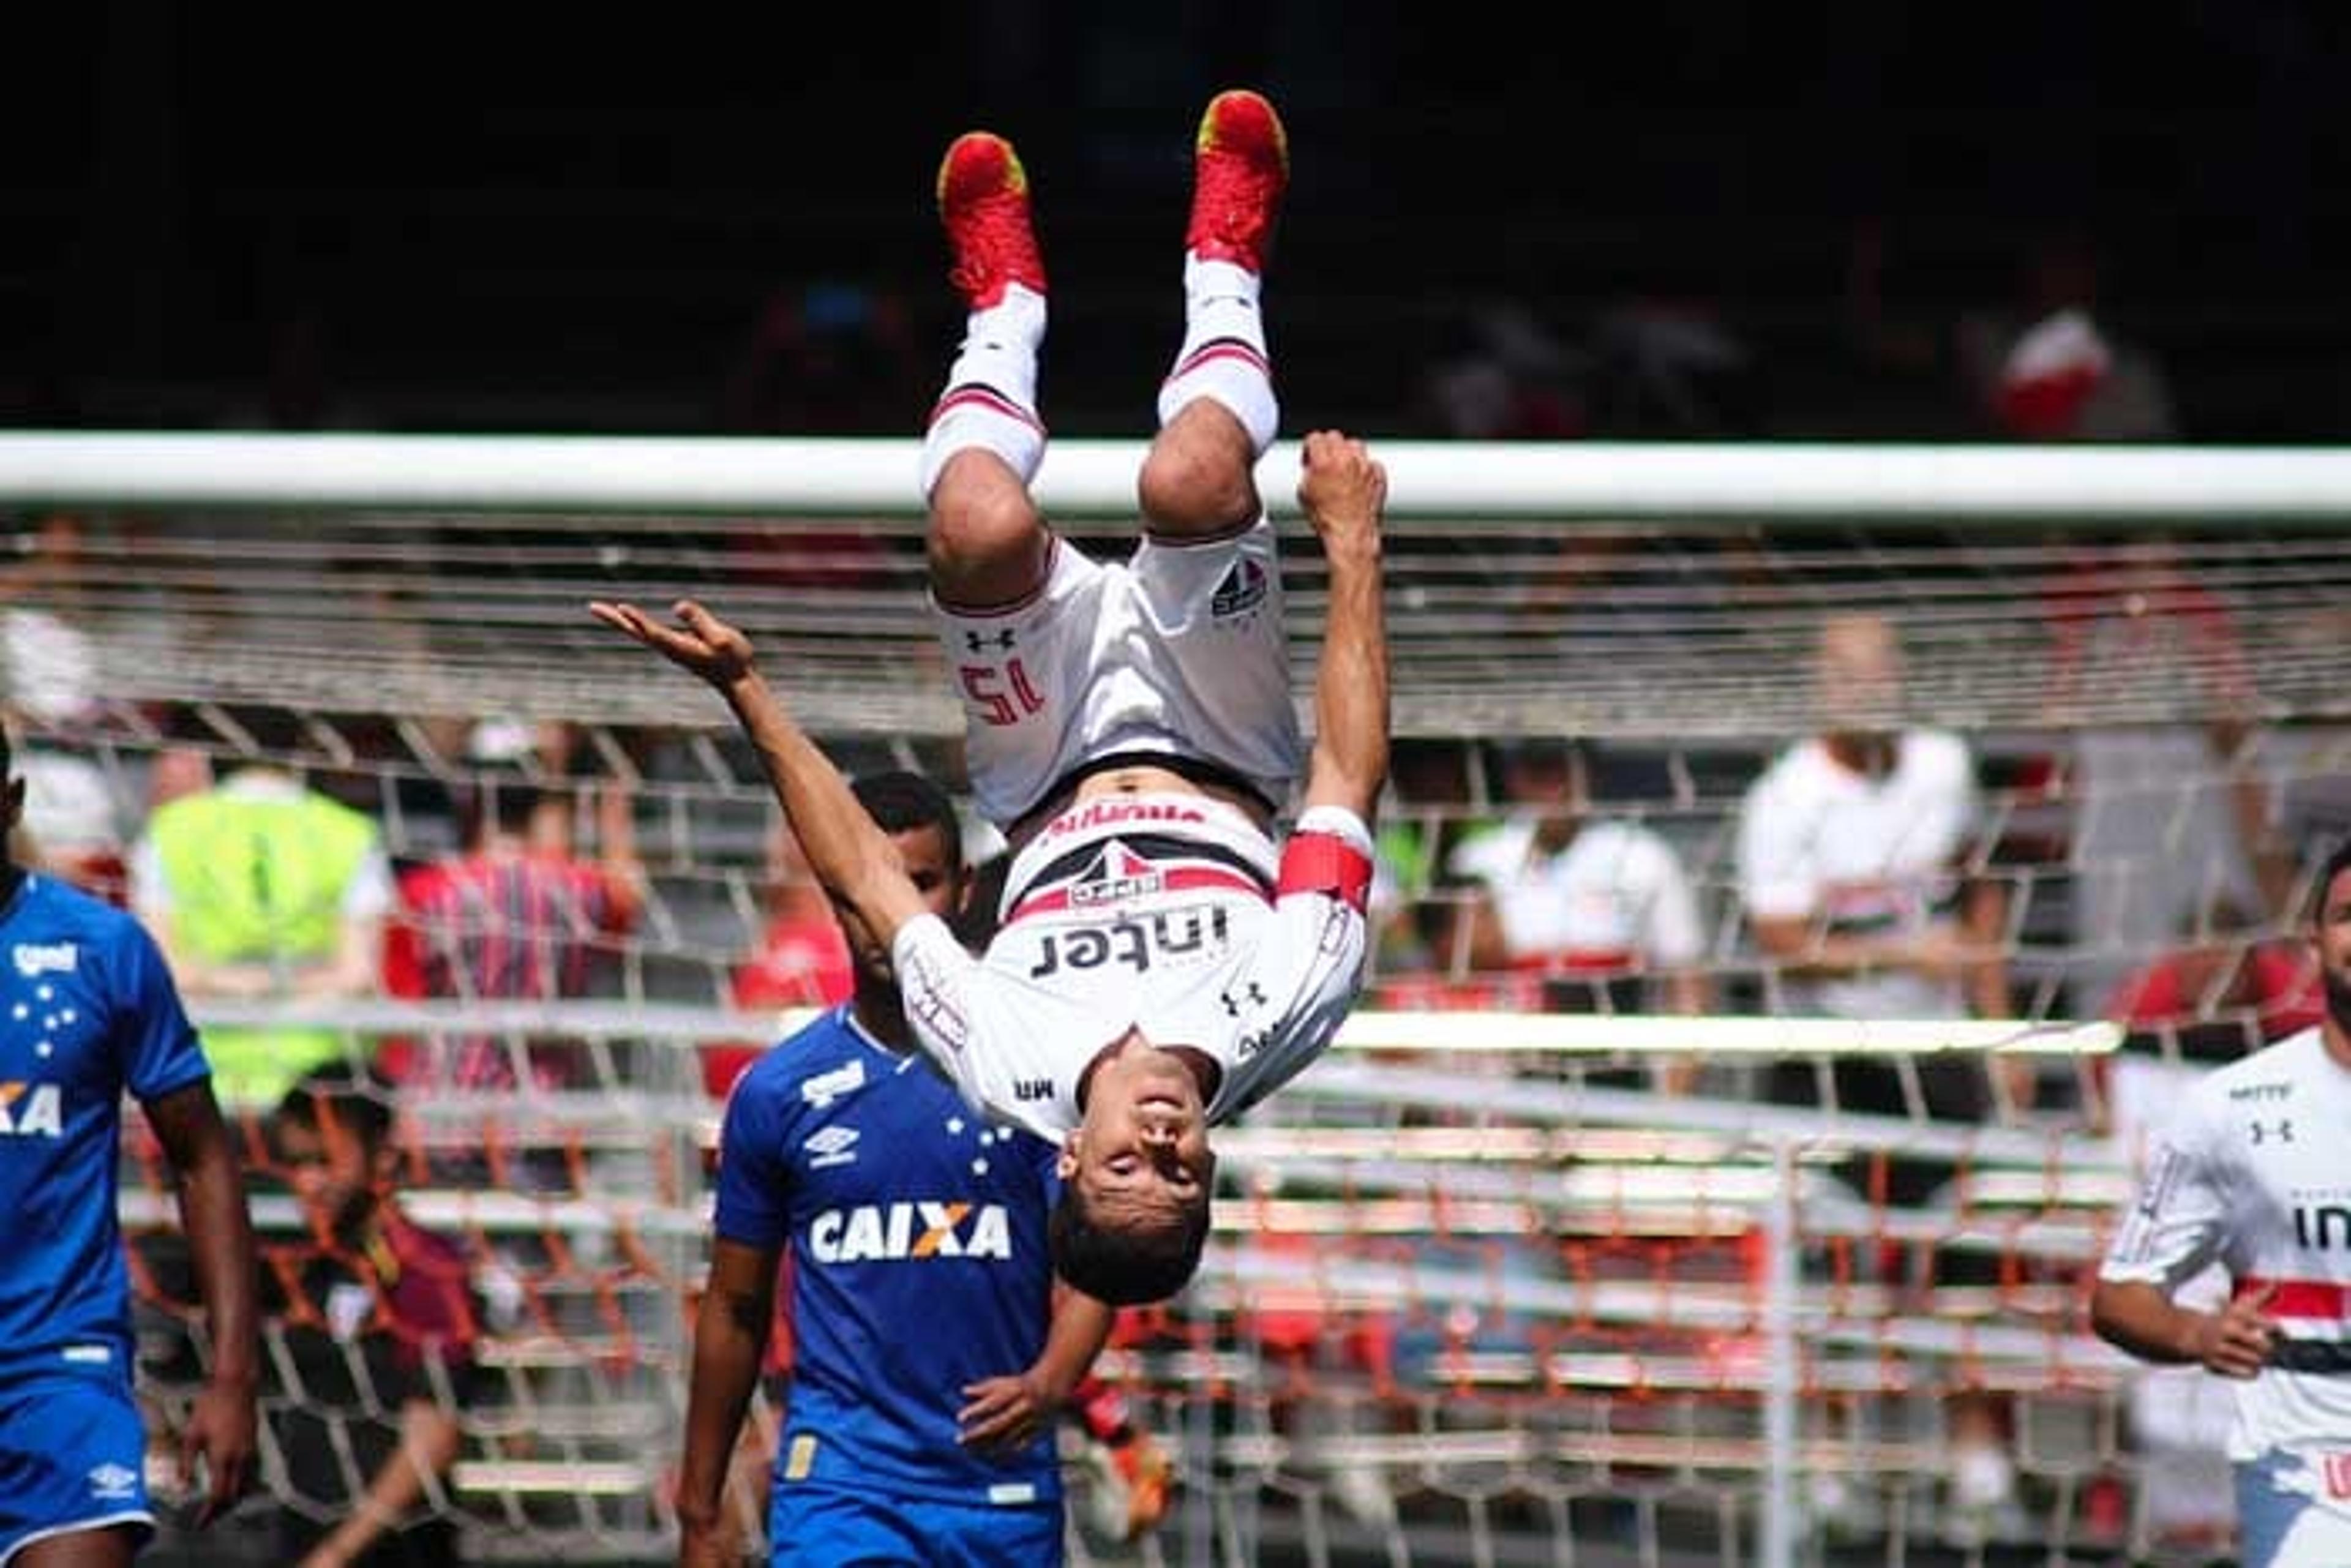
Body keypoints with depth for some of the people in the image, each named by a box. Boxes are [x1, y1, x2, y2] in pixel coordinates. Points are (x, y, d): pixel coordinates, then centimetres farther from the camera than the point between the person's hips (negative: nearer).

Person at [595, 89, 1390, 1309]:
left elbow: (866, 881, -25)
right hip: (1223, 766, 0)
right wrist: (1352, 543, -25)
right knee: (1191, 480, -27)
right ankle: (1221, 279, 15)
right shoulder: (1277, 1023, -41)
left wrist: (747, 693, -18)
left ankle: (1004, 305, 13)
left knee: (985, 526, -29)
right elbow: (1350, 779, -31)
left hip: (1051, 793, 0)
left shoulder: (1012, 1070, -39)